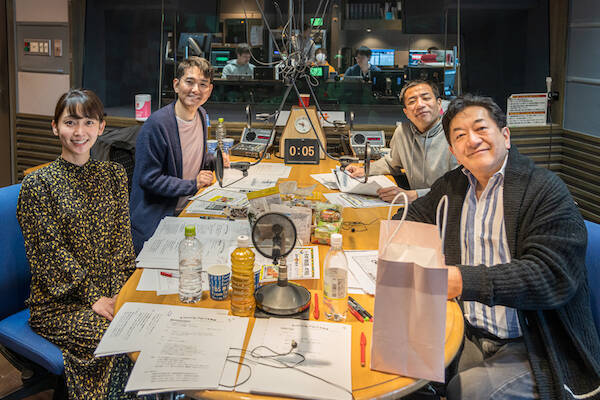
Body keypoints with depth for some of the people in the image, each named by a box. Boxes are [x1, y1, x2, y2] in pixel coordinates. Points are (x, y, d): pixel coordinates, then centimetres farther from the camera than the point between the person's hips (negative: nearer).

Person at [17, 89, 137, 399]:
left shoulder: (113, 174, 9)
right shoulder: (37, 184, -4)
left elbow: (122, 239, 6)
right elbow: (52, 252, -8)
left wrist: (118, 292, -6)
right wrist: (93, 297, -15)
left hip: (111, 290, 4)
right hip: (60, 301, -4)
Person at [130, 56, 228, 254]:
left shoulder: (200, 114, 4)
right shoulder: (156, 124, -22)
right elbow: (148, 178, -21)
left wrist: (214, 161, 1)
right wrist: (192, 185, -21)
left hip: (186, 211, 7)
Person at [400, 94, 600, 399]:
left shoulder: (545, 189, -9)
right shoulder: (451, 186, 11)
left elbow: (553, 275, -19)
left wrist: (464, 281, -30)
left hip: (531, 352, -4)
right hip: (468, 338, 5)